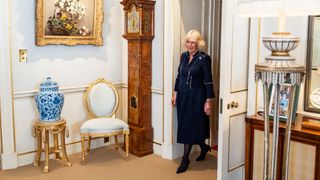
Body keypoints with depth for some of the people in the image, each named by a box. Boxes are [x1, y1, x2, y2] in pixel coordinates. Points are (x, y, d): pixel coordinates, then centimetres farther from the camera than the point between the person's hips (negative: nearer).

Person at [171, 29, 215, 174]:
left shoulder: (204, 58, -11)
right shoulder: (184, 56, 7)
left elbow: (208, 81, -12)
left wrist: (209, 101, -14)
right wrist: (175, 93, 11)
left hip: (196, 96, -6)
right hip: (183, 95, 6)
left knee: (189, 126, -3)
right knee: (184, 125, 12)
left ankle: (185, 159, 10)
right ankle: (204, 147, 36)